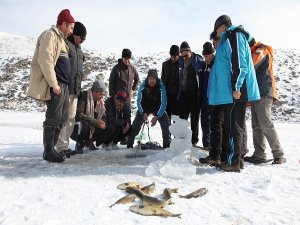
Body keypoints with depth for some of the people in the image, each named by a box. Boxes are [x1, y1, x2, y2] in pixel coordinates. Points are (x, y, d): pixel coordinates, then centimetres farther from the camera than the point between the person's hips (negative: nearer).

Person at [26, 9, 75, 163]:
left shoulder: (60, 38, 24)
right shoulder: (50, 35, -6)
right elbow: (45, 60, -18)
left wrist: (62, 84, 17)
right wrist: (54, 84, -20)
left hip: (63, 85, 10)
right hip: (55, 85, -10)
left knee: (62, 118, 11)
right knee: (53, 119, -6)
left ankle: (51, 148, 21)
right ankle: (48, 152, 5)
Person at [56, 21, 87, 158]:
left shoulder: (78, 48, 23)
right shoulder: (64, 43, -5)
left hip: (75, 90, 9)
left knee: (71, 119, 10)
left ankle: (65, 145, 17)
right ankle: (62, 147, -3)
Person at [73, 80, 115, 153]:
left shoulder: (100, 100, 4)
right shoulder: (84, 96, -19)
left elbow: (103, 116, 6)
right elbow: (78, 115, -28)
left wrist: (103, 123, -19)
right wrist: (96, 122, -31)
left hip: (93, 129, 6)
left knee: (111, 129, -8)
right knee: (82, 124, -39)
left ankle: (89, 142, 6)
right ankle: (79, 145, -9)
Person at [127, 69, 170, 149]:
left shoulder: (161, 86, -25)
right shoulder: (143, 86, -22)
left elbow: (163, 102, -23)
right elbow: (139, 101, -14)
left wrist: (157, 116, -30)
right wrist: (143, 113, -27)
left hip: (158, 109, 0)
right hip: (144, 108, 0)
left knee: (166, 123, -14)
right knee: (136, 123, -13)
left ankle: (167, 144, -1)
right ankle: (130, 143, 0)